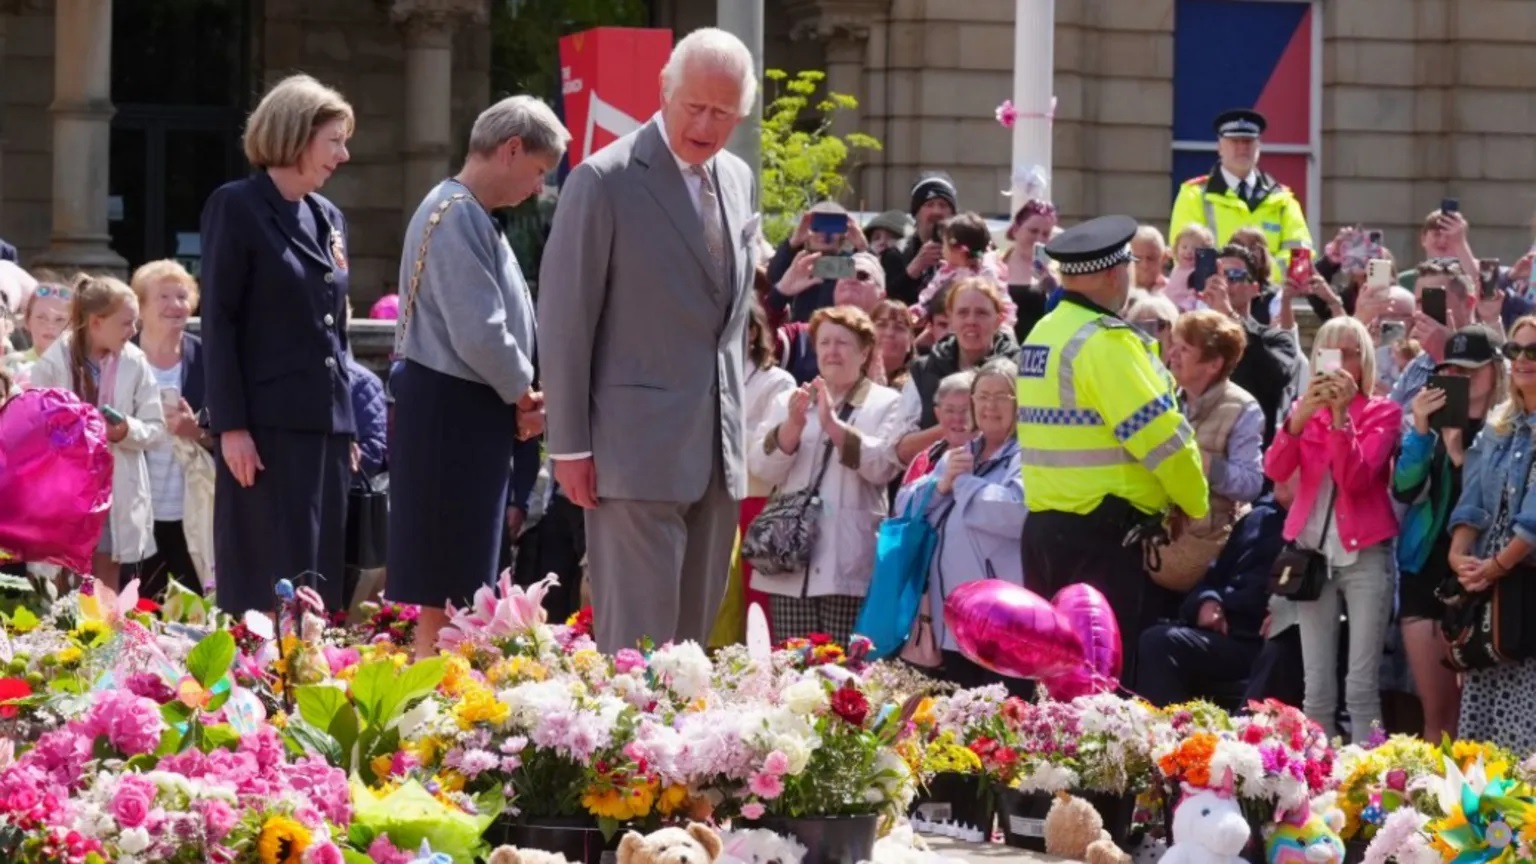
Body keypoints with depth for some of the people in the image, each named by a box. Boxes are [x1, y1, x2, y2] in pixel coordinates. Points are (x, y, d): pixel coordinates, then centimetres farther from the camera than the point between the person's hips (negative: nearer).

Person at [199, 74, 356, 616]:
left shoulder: (330, 218, 15)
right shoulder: (236, 207, -5)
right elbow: (218, 321, -9)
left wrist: (349, 427, 15)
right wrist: (230, 425, -15)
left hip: (326, 424, 7)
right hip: (268, 425, -7)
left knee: (320, 578, 6)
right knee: (269, 581, -7)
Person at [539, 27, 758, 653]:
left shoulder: (739, 180, 12)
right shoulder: (605, 181, -9)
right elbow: (565, 317, -8)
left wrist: (737, 426, 17)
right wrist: (569, 444, -9)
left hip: (717, 451, 7)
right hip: (640, 448, -7)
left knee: (694, 636, 9)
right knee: (638, 639, -8)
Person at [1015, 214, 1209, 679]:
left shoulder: (1041, 335, 12)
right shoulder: (1106, 342, -15)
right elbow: (1161, 434, -17)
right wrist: (1194, 501, -1)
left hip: (1043, 521, 9)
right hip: (1102, 535, -9)